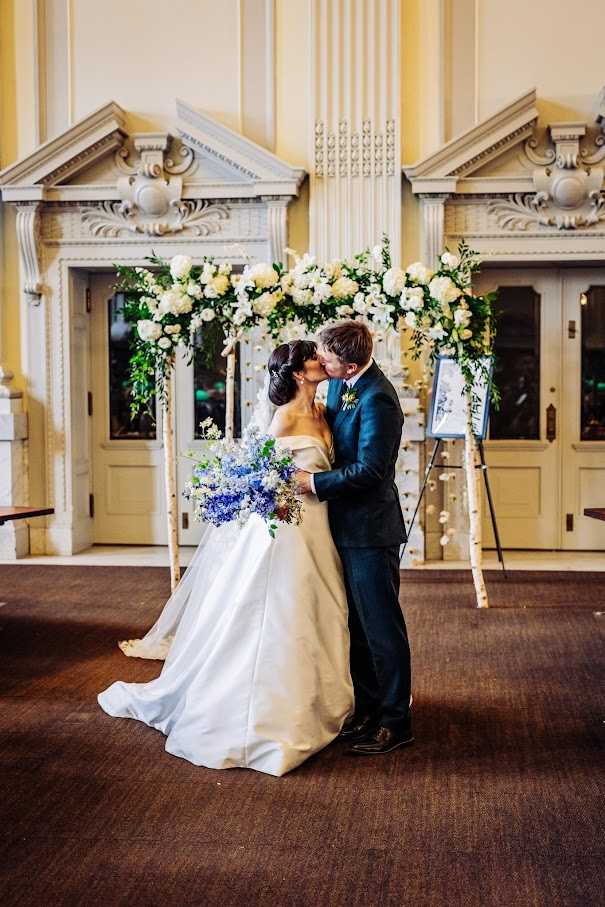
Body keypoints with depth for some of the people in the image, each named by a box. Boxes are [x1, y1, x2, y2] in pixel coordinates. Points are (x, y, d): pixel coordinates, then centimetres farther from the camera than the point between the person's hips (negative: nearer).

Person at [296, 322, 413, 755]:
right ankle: (368, 708, 29)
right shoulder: (341, 385, 7)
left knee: (381, 626, 0)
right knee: (357, 624, 16)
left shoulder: (377, 399, -21)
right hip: (348, 524, 9)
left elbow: (369, 469, -24)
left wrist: (314, 482, -17)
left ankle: (396, 722, 11)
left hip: (370, 528, -9)